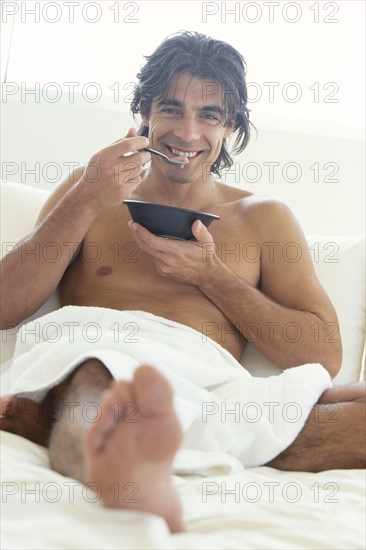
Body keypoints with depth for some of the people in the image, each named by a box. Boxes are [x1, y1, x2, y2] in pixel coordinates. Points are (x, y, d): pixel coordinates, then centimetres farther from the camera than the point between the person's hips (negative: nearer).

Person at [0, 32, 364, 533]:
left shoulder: (262, 218, 22)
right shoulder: (93, 189, 22)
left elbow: (324, 356, 11)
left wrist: (208, 274, 2)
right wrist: (85, 202, 0)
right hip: (91, 380, -1)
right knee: (91, 379, -36)